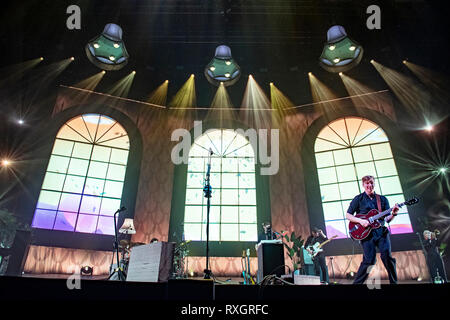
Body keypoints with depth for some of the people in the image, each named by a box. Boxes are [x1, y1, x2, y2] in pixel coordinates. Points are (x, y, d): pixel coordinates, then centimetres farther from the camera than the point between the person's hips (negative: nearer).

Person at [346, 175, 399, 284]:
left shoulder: (383, 199, 16)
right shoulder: (358, 199, 6)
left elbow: (387, 219, 12)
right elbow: (348, 215, 3)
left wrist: (393, 214, -9)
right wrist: (361, 221, -12)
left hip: (381, 231, 3)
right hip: (366, 233, -3)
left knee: (387, 256, -11)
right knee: (370, 259, -11)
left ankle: (394, 282, 7)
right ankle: (357, 282, 2)